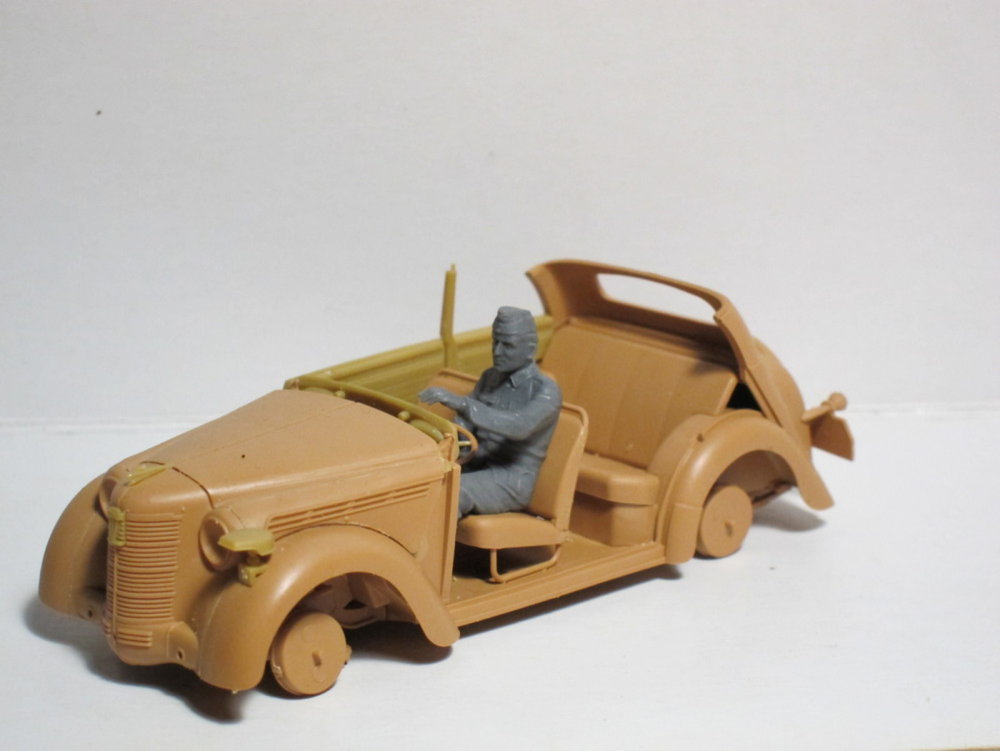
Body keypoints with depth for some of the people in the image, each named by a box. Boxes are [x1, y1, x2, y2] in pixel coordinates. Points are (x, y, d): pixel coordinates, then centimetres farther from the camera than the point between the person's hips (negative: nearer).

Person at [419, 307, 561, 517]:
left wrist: (460, 402, -43)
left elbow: (519, 426, -33)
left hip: (511, 482, -7)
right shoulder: (490, 378, 12)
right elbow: (462, 426, 12)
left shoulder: (546, 391, -13)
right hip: (477, 468, 7)